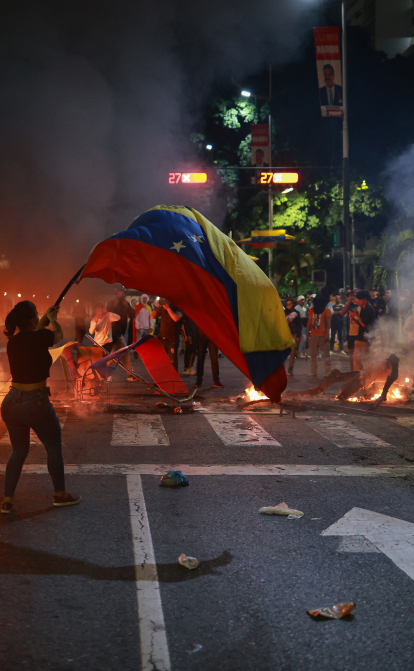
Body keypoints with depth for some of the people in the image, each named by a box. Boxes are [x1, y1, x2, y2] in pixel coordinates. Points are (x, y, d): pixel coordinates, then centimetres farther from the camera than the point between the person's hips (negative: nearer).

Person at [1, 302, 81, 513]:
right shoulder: (39, 338, -15)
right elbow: (58, 335, 8)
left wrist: (46, 317, 34)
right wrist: (52, 319, 27)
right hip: (36, 402, -6)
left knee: (19, 451, 19)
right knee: (54, 448, 14)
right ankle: (60, 494, 24)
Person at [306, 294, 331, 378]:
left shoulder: (326, 310, -1)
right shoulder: (311, 310, 12)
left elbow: (328, 323, -6)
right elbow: (309, 322, 15)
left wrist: (327, 334, -15)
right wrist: (308, 334, 10)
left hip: (323, 336, -5)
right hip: (313, 336, 5)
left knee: (326, 355, -2)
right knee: (313, 355, 7)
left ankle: (327, 372, 0)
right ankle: (314, 372, 12)